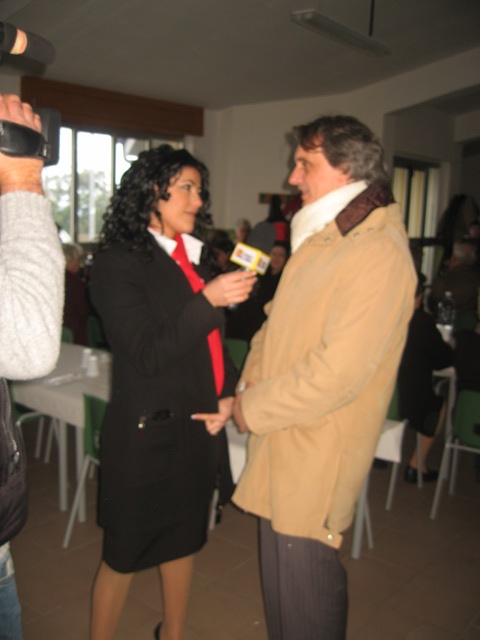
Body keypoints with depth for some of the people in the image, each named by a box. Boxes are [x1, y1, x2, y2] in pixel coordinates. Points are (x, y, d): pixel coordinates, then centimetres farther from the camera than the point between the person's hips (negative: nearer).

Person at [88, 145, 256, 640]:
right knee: (124, 553, 9)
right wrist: (207, 299, -27)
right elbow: (147, 355, -20)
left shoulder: (192, 257, 7)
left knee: (183, 538, 22)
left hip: (197, 428, 7)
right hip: (147, 433, -7)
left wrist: (227, 394, 0)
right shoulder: (118, 264, -14)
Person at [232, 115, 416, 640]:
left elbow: (337, 373, -25)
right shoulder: (321, 239, 12)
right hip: (284, 444, 9)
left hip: (316, 456, -9)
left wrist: (252, 408, -13)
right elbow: (277, 322, 16)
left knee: (302, 595, 7)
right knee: (282, 573, 23)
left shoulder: (378, 252, -21)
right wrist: (251, 382, -1)